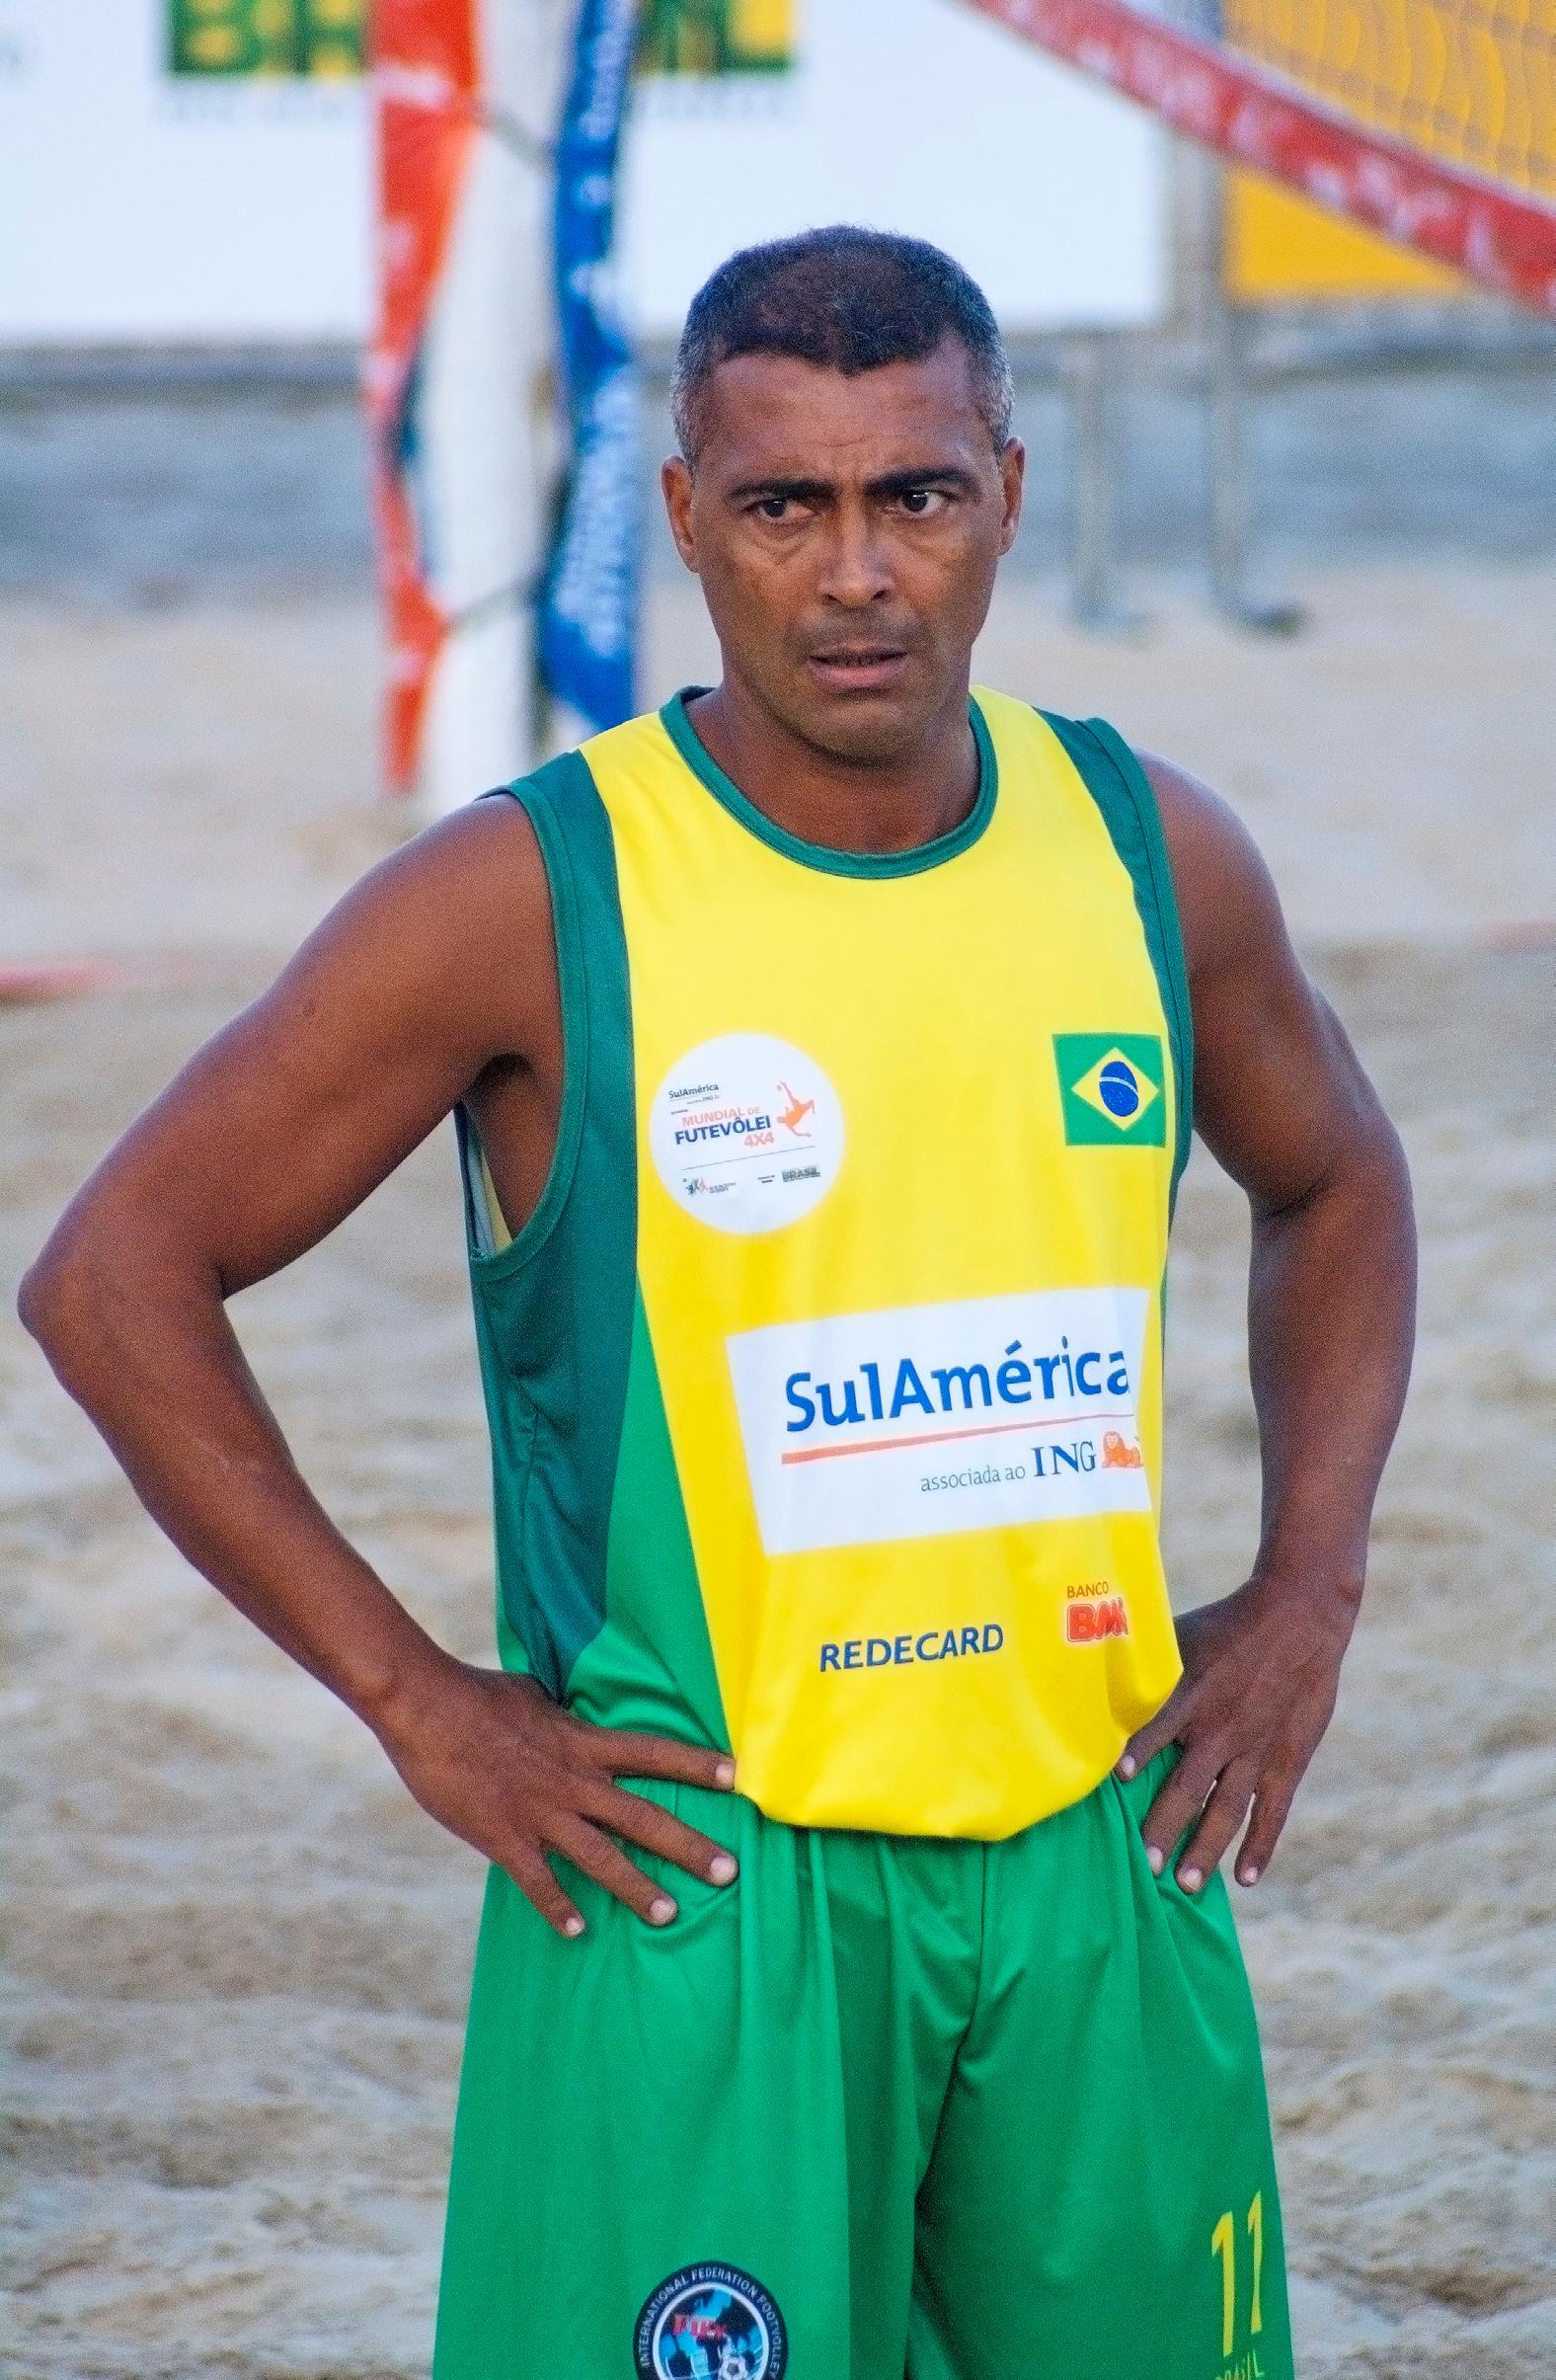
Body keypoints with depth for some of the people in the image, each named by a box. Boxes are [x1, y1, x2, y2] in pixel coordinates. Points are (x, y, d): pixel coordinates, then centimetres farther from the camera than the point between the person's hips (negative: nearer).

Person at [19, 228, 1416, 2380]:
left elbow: (1335, 1186, 23)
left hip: (1102, 1859, 5)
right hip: (701, 1878, -4)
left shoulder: (1150, 856, 3)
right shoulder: (534, 904, -10)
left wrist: (1309, 1591, 9)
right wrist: (414, 1701, -9)